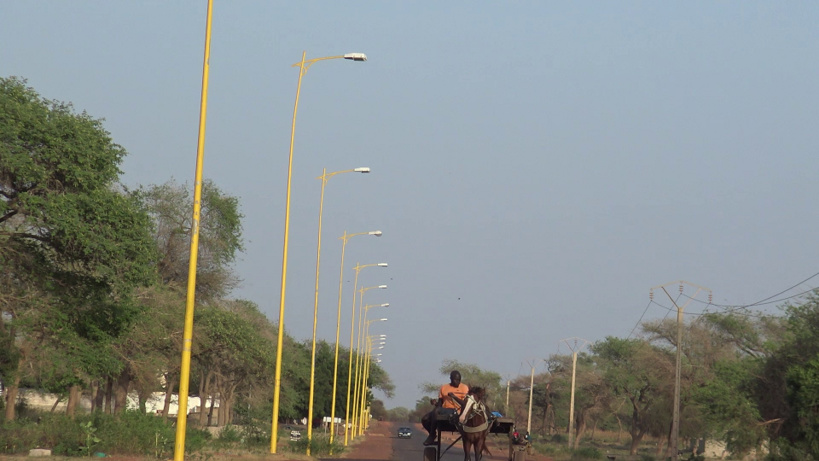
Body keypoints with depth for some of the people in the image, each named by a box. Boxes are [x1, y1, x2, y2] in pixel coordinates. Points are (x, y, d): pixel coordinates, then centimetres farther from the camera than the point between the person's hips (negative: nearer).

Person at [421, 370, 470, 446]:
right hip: (443, 410, 6)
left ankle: (432, 436, -18)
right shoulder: (444, 387, 15)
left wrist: (454, 397, -17)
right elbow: (440, 403, 17)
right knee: (425, 419, -16)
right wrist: (435, 403, -7)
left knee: (435, 411, -32)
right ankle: (432, 436, 9)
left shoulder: (464, 388, 2)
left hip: (455, 411, -6)